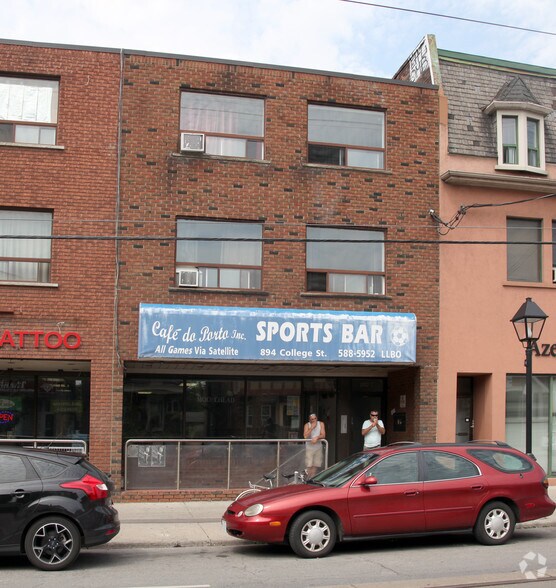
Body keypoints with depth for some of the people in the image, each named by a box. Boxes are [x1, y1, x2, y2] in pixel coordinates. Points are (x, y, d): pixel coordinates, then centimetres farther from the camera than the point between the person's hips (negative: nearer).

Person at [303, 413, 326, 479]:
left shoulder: (321, 424, 0)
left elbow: (323, 435, -6)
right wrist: (311, 427, -21)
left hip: (318, 447, 2)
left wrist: (317, 437, -24)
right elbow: (305, 436, -19)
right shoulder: (307, 425, -6)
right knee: (309, 466, -9)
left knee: (316, 465, 3)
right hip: (309, 447, -2)